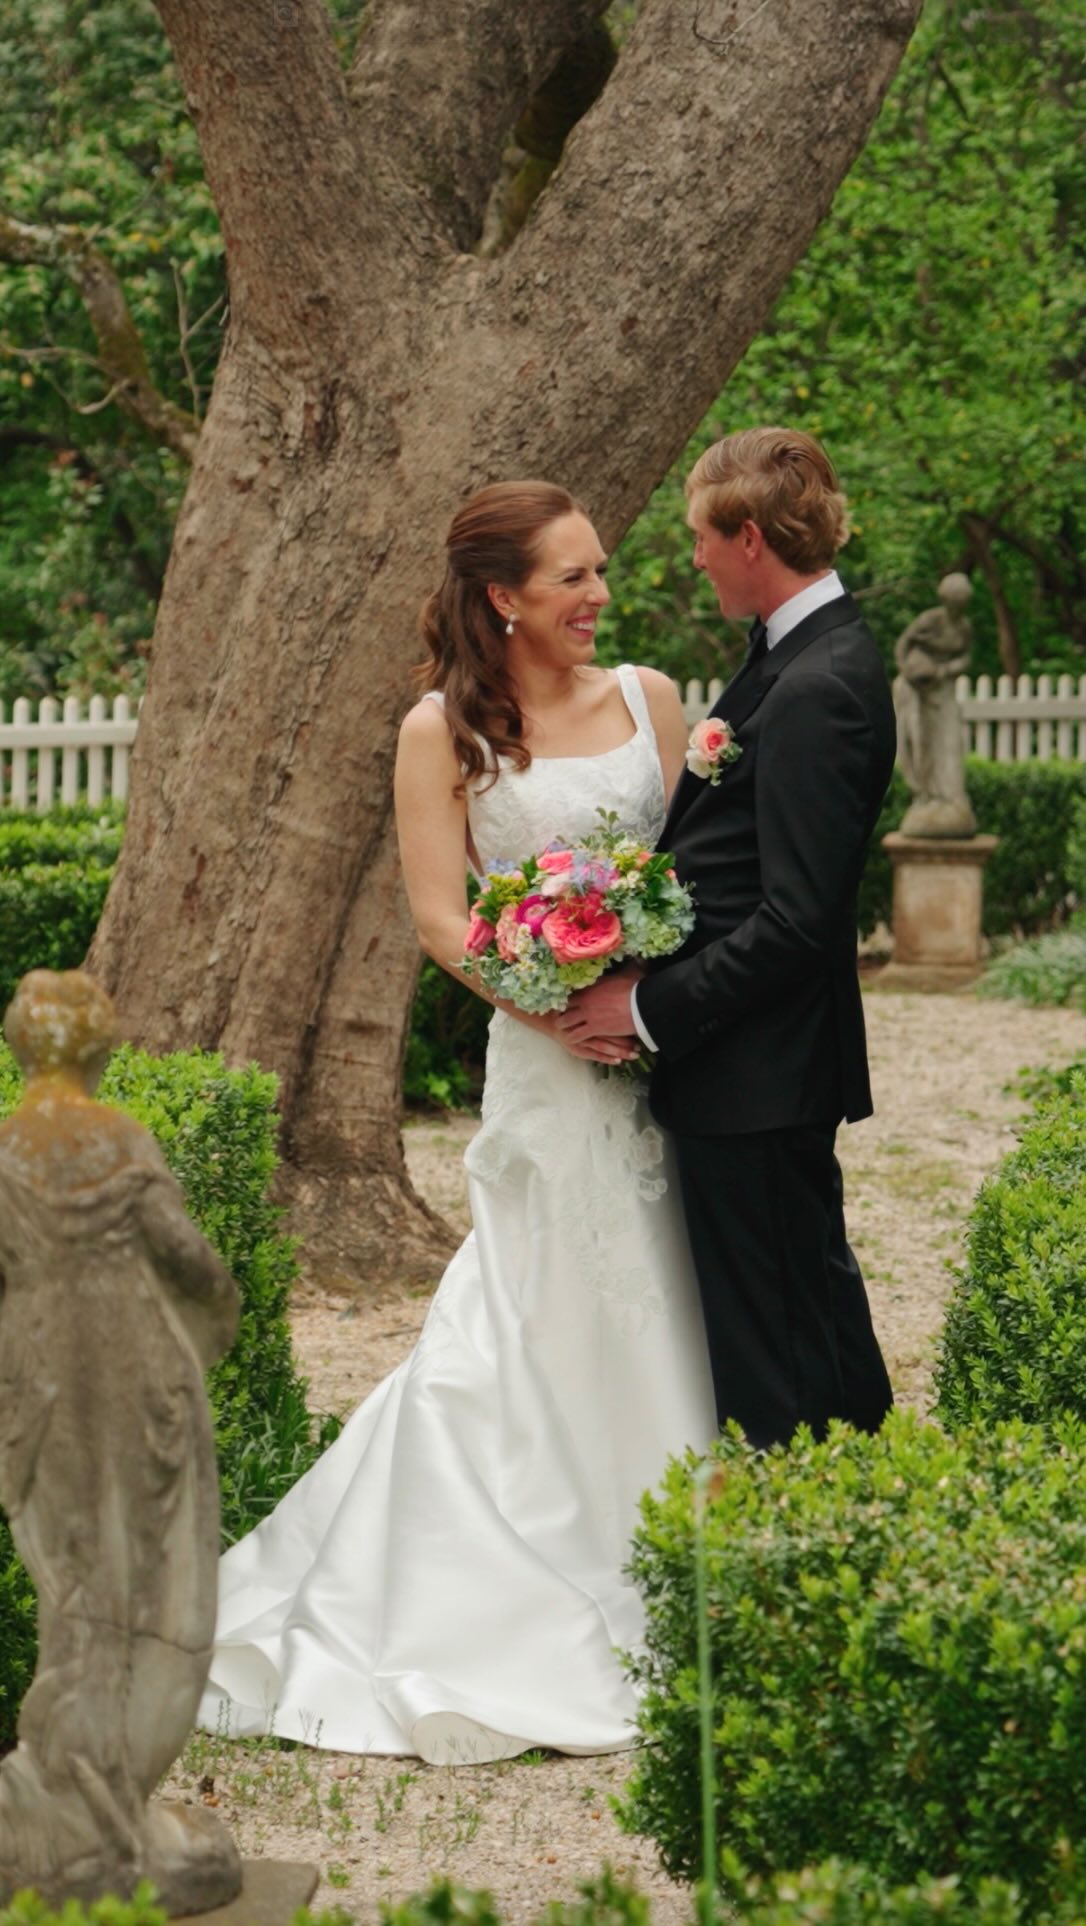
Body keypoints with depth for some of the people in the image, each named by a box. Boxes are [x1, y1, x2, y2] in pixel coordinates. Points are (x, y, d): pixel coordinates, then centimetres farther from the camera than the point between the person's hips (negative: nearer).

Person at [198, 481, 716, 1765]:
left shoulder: (648, 698, 10)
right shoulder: (445, 731, -1)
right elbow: (438, 915, -6)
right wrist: (556, 1007, -18)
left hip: (668, 1046, 4)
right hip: (547, 1062, -4)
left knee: (652, 1326, 6)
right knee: (546, 1337, -1)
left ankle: (662, 1606, 18)